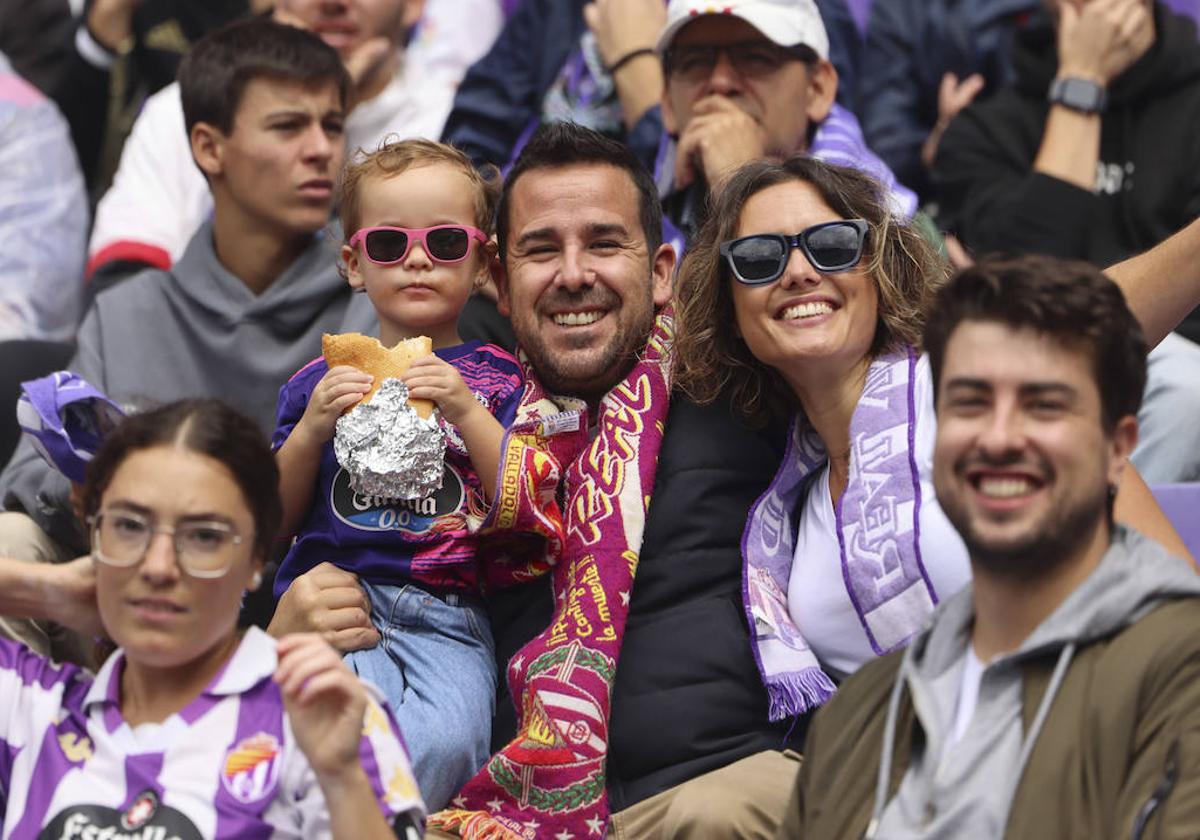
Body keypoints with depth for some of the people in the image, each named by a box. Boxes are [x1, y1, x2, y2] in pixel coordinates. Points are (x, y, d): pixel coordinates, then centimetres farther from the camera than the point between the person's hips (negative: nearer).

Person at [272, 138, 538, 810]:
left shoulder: (496, 381, 14)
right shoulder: (323, 381, 17)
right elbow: (275, 524, 15)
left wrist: (469, 415, -8)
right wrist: (309, 432, -1)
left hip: (449, 617, 0)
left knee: (445, 742, -30)